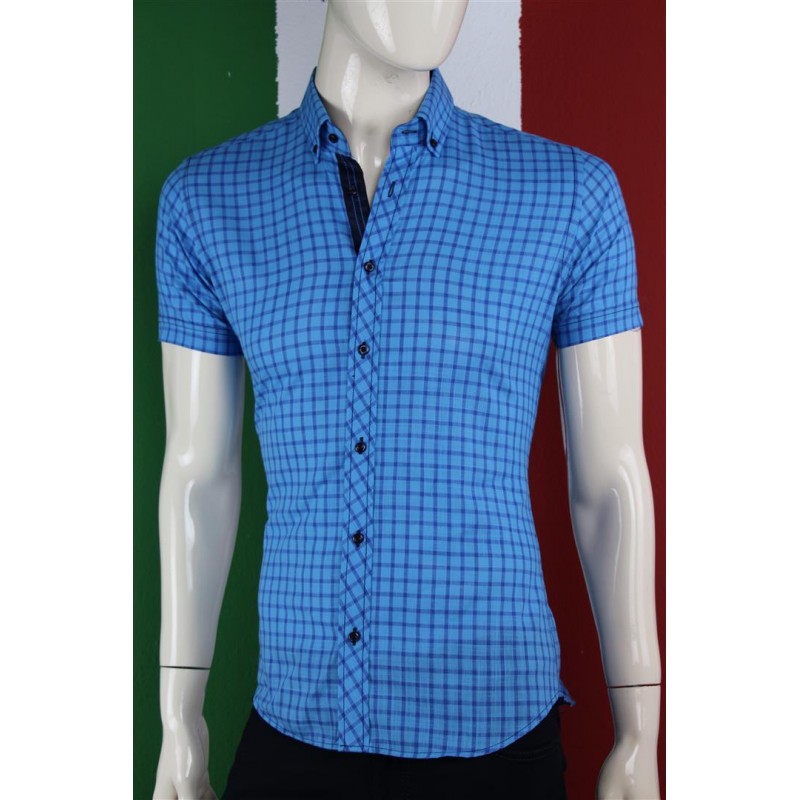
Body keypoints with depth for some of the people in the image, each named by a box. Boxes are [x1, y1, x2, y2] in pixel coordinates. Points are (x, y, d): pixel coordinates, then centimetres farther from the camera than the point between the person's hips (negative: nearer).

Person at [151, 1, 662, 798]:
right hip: (296, 725, 2)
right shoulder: (206, 197, -2)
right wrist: (179, 721, 7)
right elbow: (198, 468, 3)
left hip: (495, 726, -1)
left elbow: (611, 477, -3)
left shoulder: (573, 192, -7)